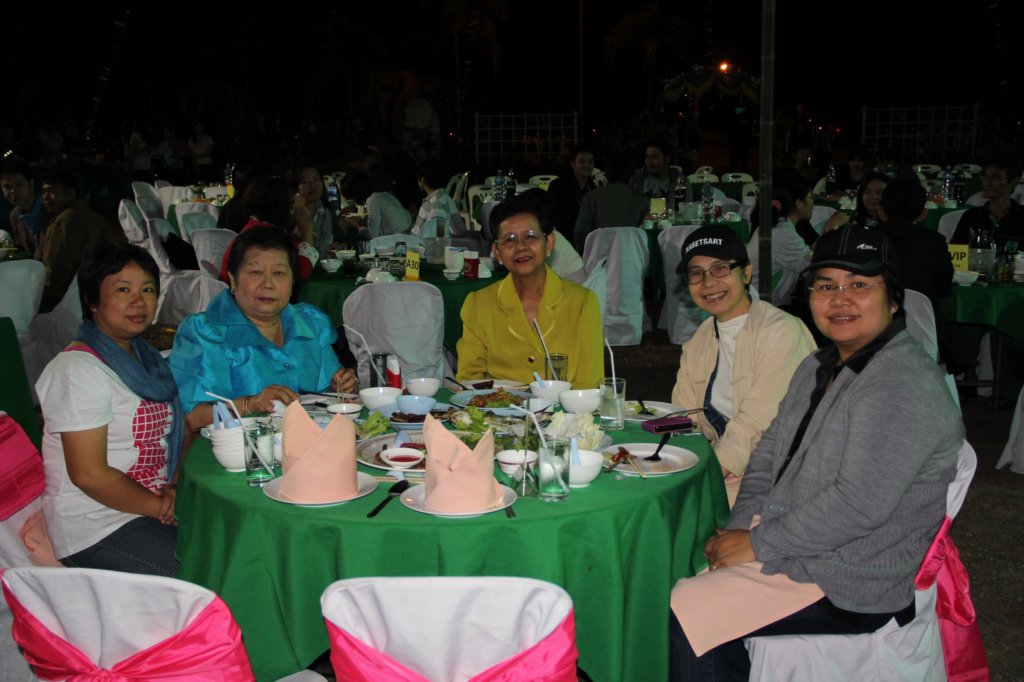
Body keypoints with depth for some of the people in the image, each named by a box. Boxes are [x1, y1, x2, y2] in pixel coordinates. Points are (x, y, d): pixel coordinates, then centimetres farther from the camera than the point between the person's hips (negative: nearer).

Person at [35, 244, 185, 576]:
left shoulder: (146, 358, 13)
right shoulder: (78, 370, -14)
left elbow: (176, 429, 14)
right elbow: (89, 474, -18)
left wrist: (176, 488, -5)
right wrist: (163, 508, -11)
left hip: (152, 509, 8)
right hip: (96, 529, -8)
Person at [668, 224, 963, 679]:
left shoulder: (903, 384, -20)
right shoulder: (818, 367, 11)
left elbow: (859, 505, -26)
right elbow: (769, 454, 14)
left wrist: (758, 544, -18)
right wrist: (739, 528, -2)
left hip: (846, 587, -9)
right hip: (791, 544, 9)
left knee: (684, 614, -15)